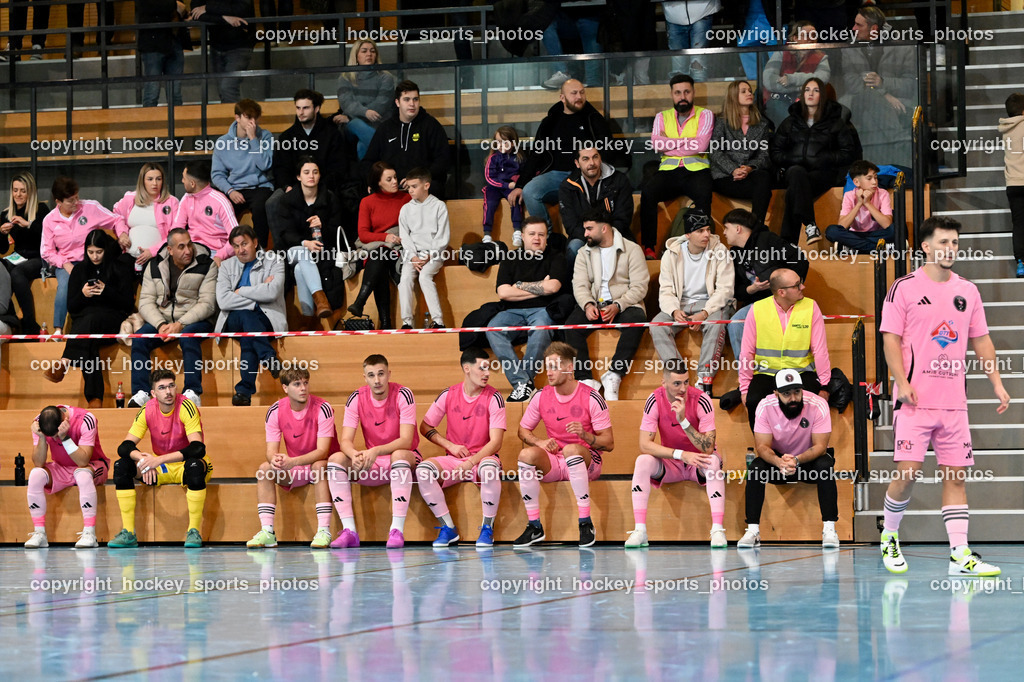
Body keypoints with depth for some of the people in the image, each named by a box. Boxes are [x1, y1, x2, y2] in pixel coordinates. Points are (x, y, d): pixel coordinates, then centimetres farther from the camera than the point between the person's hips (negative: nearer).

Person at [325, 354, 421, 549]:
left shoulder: (403, 395, -16)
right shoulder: (357, 399, -5)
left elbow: (406, 441, -24)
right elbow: (345, 441, -11)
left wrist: (376, 451, -41)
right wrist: (355, 454, -35)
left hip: (406, 459, -4)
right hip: (373, 466, 4)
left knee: (399, 455, -38)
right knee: (335, 459, -19)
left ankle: (397, 531, -40)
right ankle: (349, 531, -24)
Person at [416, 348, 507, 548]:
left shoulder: (493, 398, -6)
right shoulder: (448, 395, 2)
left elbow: (495, 442, -12)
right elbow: (425, 427, 10)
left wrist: (470, 463, -26)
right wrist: (450, 446, -5)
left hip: (482, 458, -3)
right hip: (453, 460, 3)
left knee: (489, 467, -39)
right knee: (423, 469, -26)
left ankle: (487, 529, -21)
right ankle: (448, 529, -16)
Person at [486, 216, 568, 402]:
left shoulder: (555, 258, 12)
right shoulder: (510, 261, 18)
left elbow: (552, 287, -6)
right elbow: (503, 292, 3)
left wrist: (521, 286, 3)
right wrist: (540, 288, 1)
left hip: (542, 310, -3)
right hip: (513, 311, 3)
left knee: (540, 329, -38)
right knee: (493, 329, -29)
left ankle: (523, 381, -31)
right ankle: (522, 381, -35)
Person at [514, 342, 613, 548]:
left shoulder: (591, 398, -8)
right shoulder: (541, 396, 3)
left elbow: (609, 443, -7)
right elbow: (523, 430, 14)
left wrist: (585, 435, -27)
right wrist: (540, 442, -8)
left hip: (588, 463, -4)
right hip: (554, 463, 4)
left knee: (571, 448, -37)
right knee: (526, 454, -26)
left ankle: (586, 523, -34)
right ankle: (534, 526, -20)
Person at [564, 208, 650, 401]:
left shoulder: (631, 250, 1)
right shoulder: (584, 252, 16)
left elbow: (639, 287, -6)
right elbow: (580, 285, 5)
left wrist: (617, 306, -21)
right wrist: (588, 305, -16)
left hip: (624, 304, -3)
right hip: (594, 304, 3)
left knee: (636, 320, -37)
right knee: (572, 324, -27)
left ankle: (613, 376, -36)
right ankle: (586, 380, -32)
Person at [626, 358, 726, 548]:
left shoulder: (701, 400, -19)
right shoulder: (654, 401, -14)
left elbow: (708, 449, -25)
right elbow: (645, 445, -19)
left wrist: (683, 420, -36)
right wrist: (681, 454, -30)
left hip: (698, 463, -1)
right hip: (670, 464, 1)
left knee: (713, 461, -34)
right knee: (643, 461, -27)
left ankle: (718, 530, -37)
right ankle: (640, 530, -29)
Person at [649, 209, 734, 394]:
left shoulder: (719, 251, -3)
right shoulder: (672, 254, 2)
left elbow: (725, 289, -8)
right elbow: (666, 289, 0)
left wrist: (705, 313, -24)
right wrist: (674, 311, -22)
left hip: (710, 304, -2)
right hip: (680, 304, 2)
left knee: (716, 323, -36)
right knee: (657, 325, -26)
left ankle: (705, 381, -39)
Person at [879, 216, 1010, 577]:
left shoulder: (967, 291, 12)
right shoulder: (905, 288, -2)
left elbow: (981, 339, 17)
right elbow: (891, 339, -5)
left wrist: (996, 382, 8)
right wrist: (902, 383, -15)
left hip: (954, 401, 5)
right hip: (915, 399, -4)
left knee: (956, 476, 1)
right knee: (907, 473, -10)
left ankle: (960, 555, 1)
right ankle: (889, 537, 14)